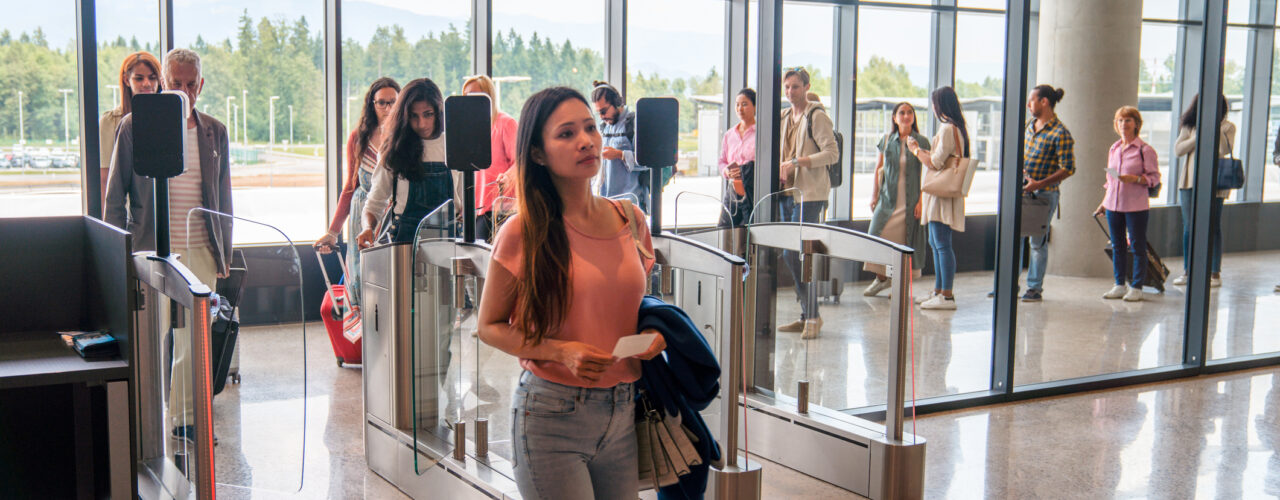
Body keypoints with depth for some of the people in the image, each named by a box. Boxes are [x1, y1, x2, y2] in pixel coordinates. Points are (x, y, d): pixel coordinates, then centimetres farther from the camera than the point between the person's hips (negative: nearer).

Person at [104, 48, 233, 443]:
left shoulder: (215, 132, 10)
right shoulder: (134, 127, 0)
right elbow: (115, 196, 2)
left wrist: (224, 252, 11)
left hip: (202, 252, 3)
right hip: (151, 251, -3)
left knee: (194, 340, 5)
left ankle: (185, 418, 16)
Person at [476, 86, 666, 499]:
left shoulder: (631, 222, 6)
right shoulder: (524, 233, -8)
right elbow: (489, 326, -2)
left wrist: (651, 337, -2)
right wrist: (561, 352, -17)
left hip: (623, 414, 5)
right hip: (551, 418, -4)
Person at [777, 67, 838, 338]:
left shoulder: (817, 116, -7)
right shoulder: (784, 117, 16)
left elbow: (832, 153, -14)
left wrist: (797, 162, -20)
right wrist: (780, 167, 6)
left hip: (809, 194, -8)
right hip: (787, 192, 8)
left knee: (794, 253, -12)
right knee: (790, 255, 8)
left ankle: (812, 316, -2)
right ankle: (807, 316, 16)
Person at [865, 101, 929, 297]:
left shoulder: (921, 142, -1)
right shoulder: (886, 140, 7)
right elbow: (879, 169, 12)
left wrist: (921, 201, -8)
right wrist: (875, 194, 7)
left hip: (910, 200, -2)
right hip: (887, 198, 3)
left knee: (906, 240, 0)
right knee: (878, 235, -2)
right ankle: (881, 277, 16)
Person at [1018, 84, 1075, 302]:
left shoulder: (1060, 133, -14)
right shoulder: (1029, 126, 9)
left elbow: (1068, 169, -16)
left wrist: (1039, 184, -21)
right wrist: (1020, 169, 1)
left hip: (1044, 193, -7)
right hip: (1022, 190, 7)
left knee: (1038, 242, 2)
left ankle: (1035, 288, 12)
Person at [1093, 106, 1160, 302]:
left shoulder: (1145, 150, -5)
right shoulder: (1113, 149, 13)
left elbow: (1154, 177, -6)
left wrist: (1135, 179, -21)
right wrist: (1104, 202, 18)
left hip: (1136, 206, -6)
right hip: (1113, 205, 6)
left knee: (1137, 247, 1)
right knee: (1117, 246, 10)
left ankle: (1136, 288, 7)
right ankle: (1119, 285, 19)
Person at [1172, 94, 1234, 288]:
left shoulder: (1227, 127, 2)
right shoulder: (1190, 126, 10)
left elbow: (1226, 150, -13)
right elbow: (1177, 150, 2)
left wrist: (1216, 128, -17)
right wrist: (1198, 136, -8)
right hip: (1190, 181, 3)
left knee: (1213, 227, -2)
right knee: (1188, 227, 5)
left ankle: (1215, 273, 4)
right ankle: (1187, 271, 13)